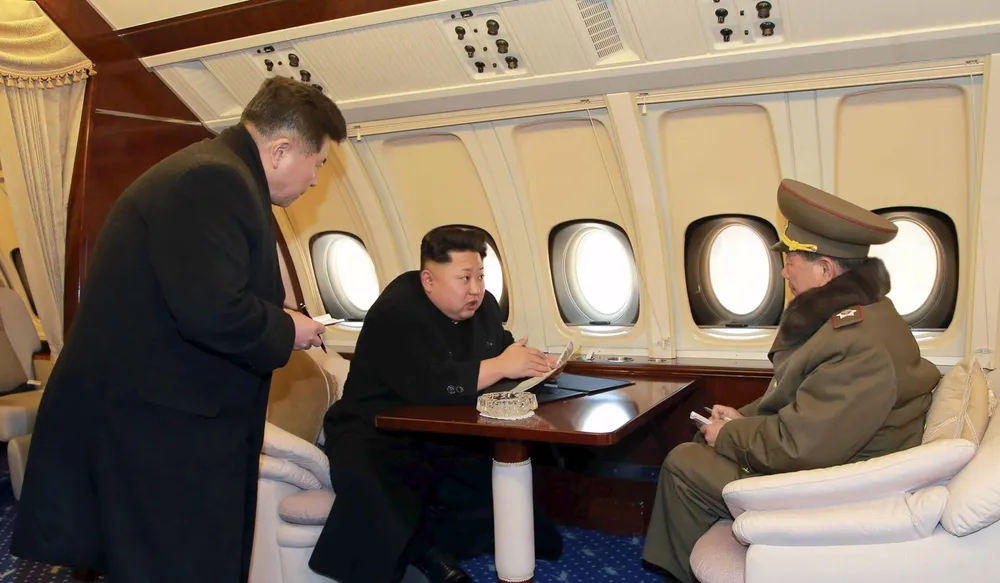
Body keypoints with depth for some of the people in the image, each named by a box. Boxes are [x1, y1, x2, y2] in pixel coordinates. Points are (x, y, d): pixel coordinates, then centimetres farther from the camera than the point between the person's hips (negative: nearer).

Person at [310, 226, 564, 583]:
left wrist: (530, 363, -9)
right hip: (379, 436, -7)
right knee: (373, 489, -37)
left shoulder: (482, 305, 4)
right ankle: (421, 549, -11)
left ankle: (431, 542, -10)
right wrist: (500, 366, -29)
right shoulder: (396, 312, -22)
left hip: (446, 434, 8)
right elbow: (425, 385, -34)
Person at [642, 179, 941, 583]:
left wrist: (727, 436, -15)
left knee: (684, 462, -5)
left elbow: (796, 448, -32)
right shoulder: (854, 313, 3)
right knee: (707, 440, 15)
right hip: (823, 462, 10)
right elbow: (799, 400, 15)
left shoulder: (861, 345, -31)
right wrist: (744, 418, 2)